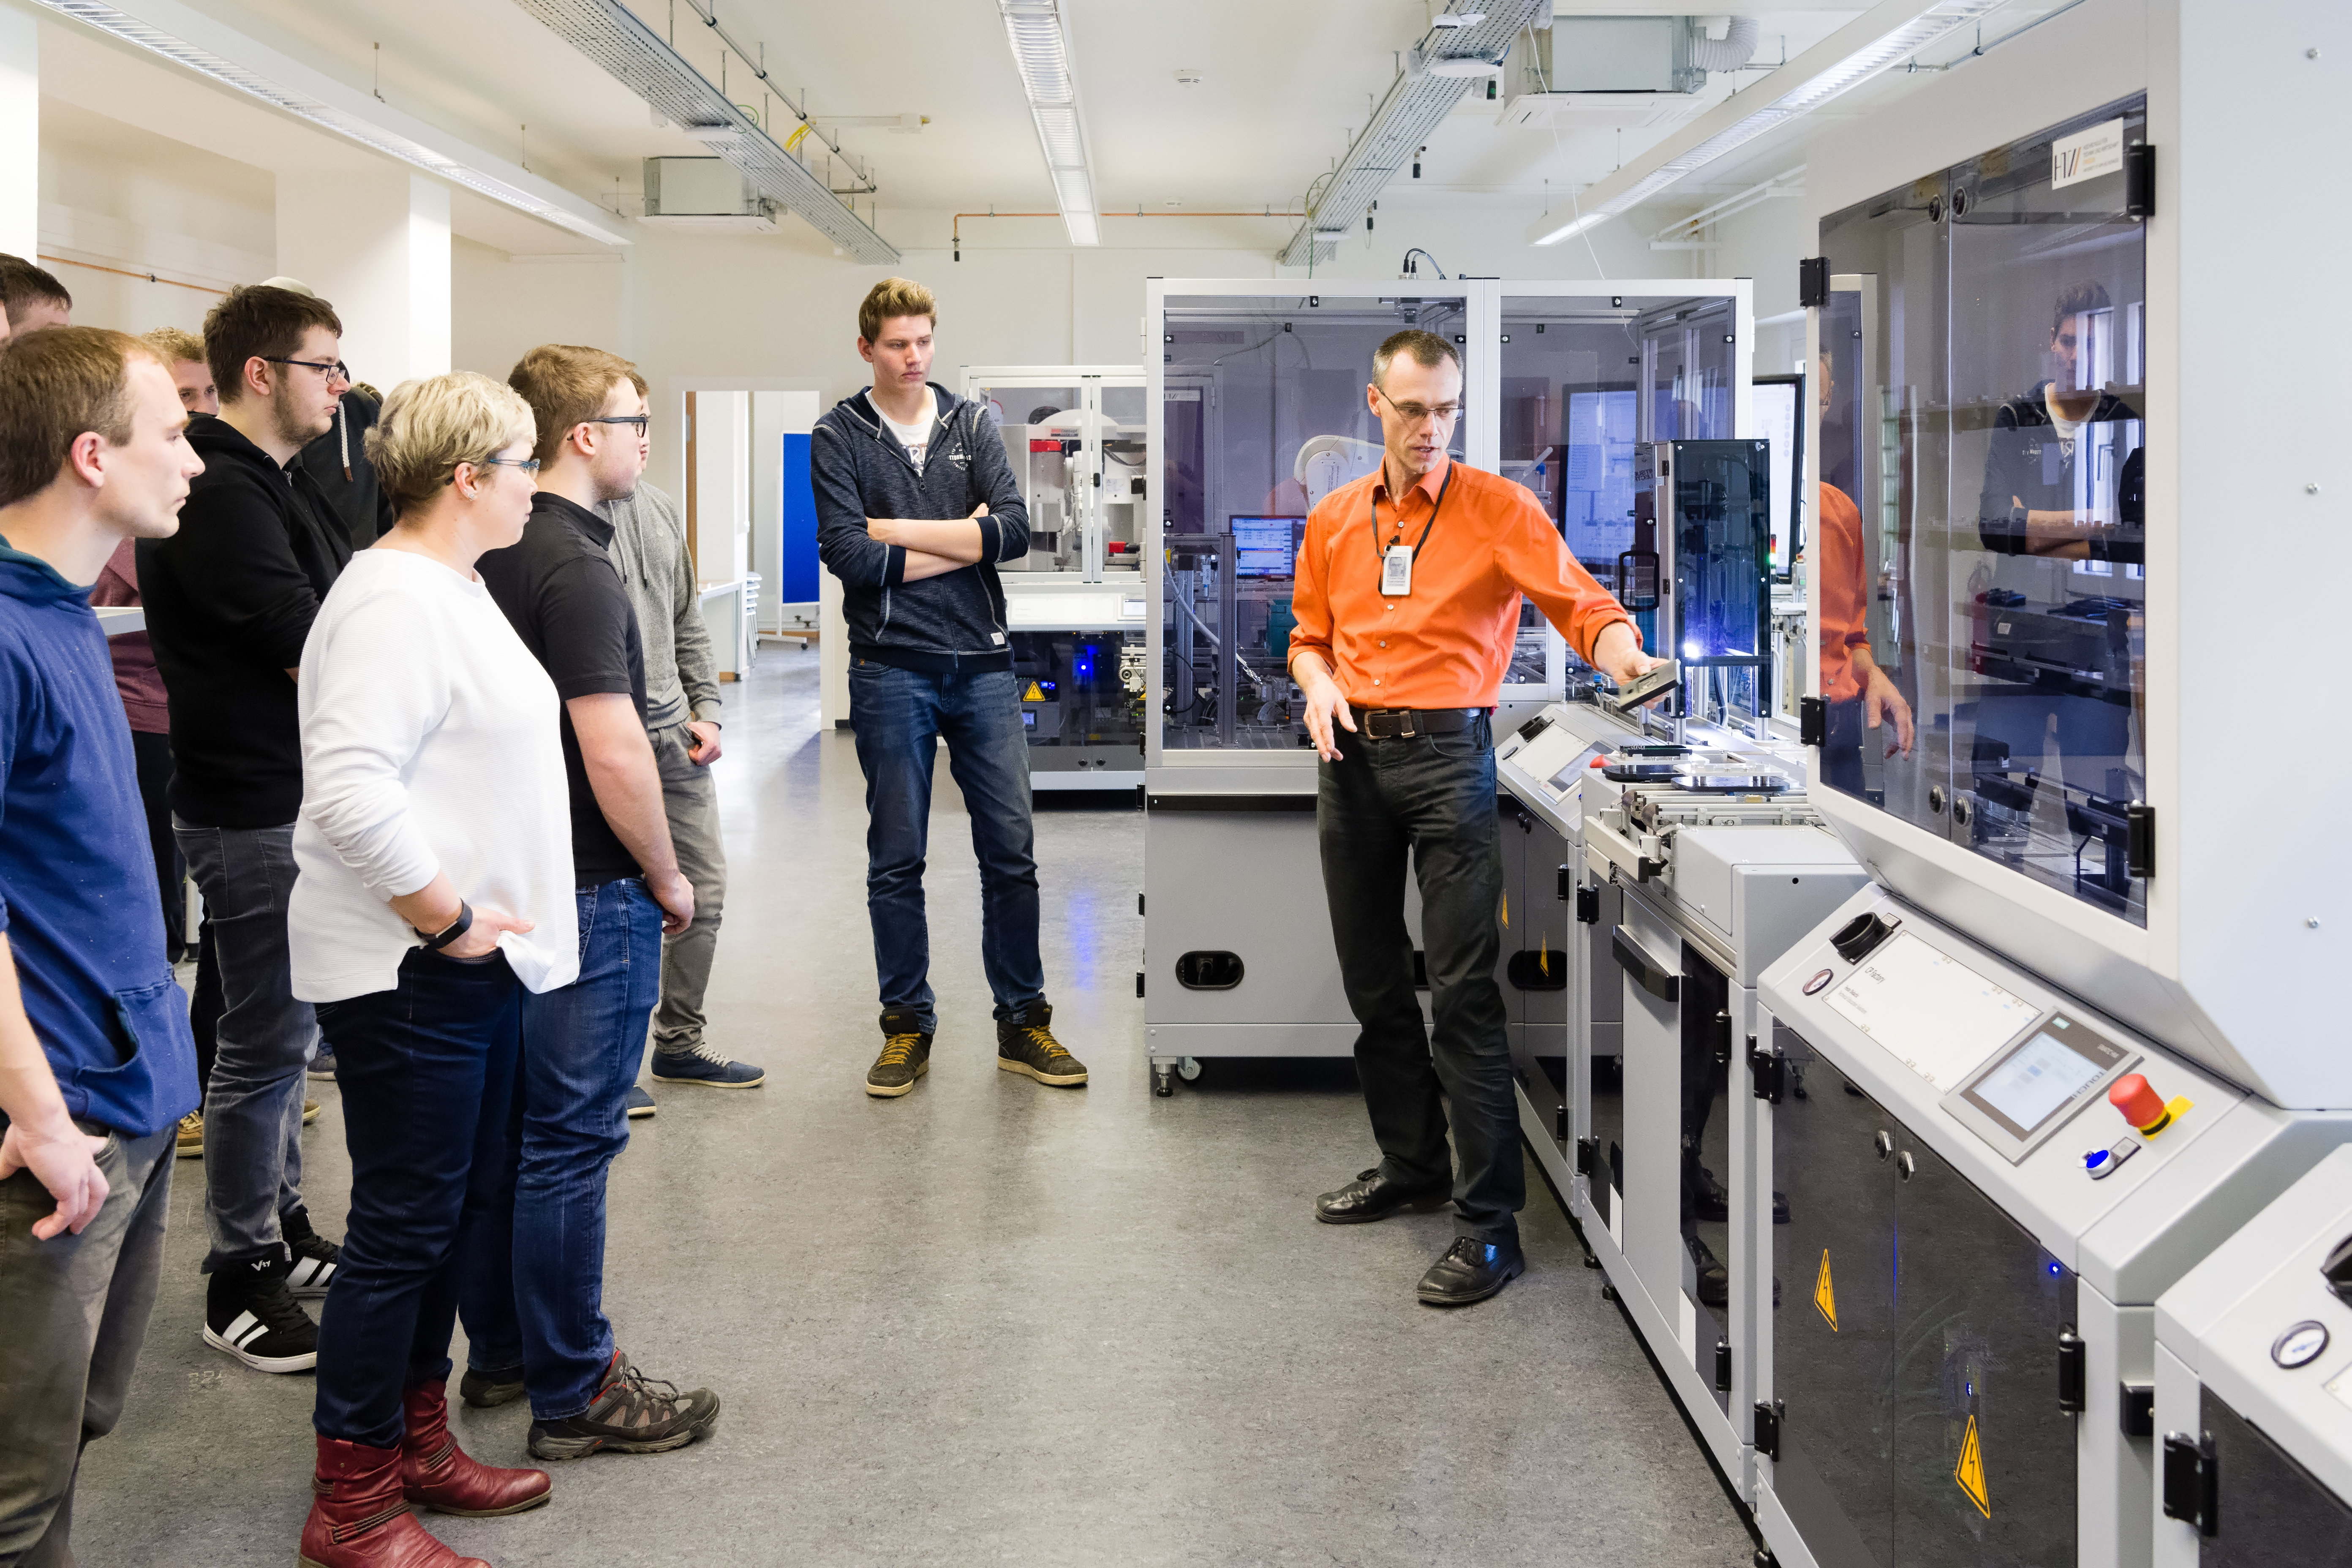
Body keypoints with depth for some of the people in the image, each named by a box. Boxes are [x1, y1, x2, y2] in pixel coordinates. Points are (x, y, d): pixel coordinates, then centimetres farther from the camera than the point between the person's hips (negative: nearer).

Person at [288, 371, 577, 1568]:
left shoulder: (455, 588, 14)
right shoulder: (394, 602, -19)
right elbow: (351, 791, -29)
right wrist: (446, 918, -21)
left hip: (472, 960, 10)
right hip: (405, 973, -10)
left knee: (458, 1206, 17)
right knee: (403, 1227, -2)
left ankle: (418, 1442, 32)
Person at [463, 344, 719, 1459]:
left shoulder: (495, 554, 10)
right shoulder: (574, 568, -19)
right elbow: (614, 754, -24)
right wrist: (666, 877, -10)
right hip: (588, 893, -9)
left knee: (509, 1124, 17)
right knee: (571, 1140, -2)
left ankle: (501, 1351, 29)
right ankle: (574, 1395, 7)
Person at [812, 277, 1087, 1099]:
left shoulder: (972, 424, 9)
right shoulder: (839, 436, 1)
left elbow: (1014, 530, -6)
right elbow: (847, 554, -13)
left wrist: (897, 529, -10)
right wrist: (963, 540, -8)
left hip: (982, 665, 2)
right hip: (892, 669, -2)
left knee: (1011, 852, 4)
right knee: (896, 861, 5)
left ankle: (1022, 1023, 15)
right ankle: (908, 1025, 16)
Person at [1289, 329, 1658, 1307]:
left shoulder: (1497, 509, -3)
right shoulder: (1334, 519, 11)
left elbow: (1578, 603, -11)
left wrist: (1625, 656, -32)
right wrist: (1318, 683, -1)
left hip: (1447, 750, -5)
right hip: (1354, 755, 5)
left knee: (1462, 988, -10)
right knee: (1372, 981, 13)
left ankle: (1489, 1221, -7)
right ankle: (1412, 1165, 31)